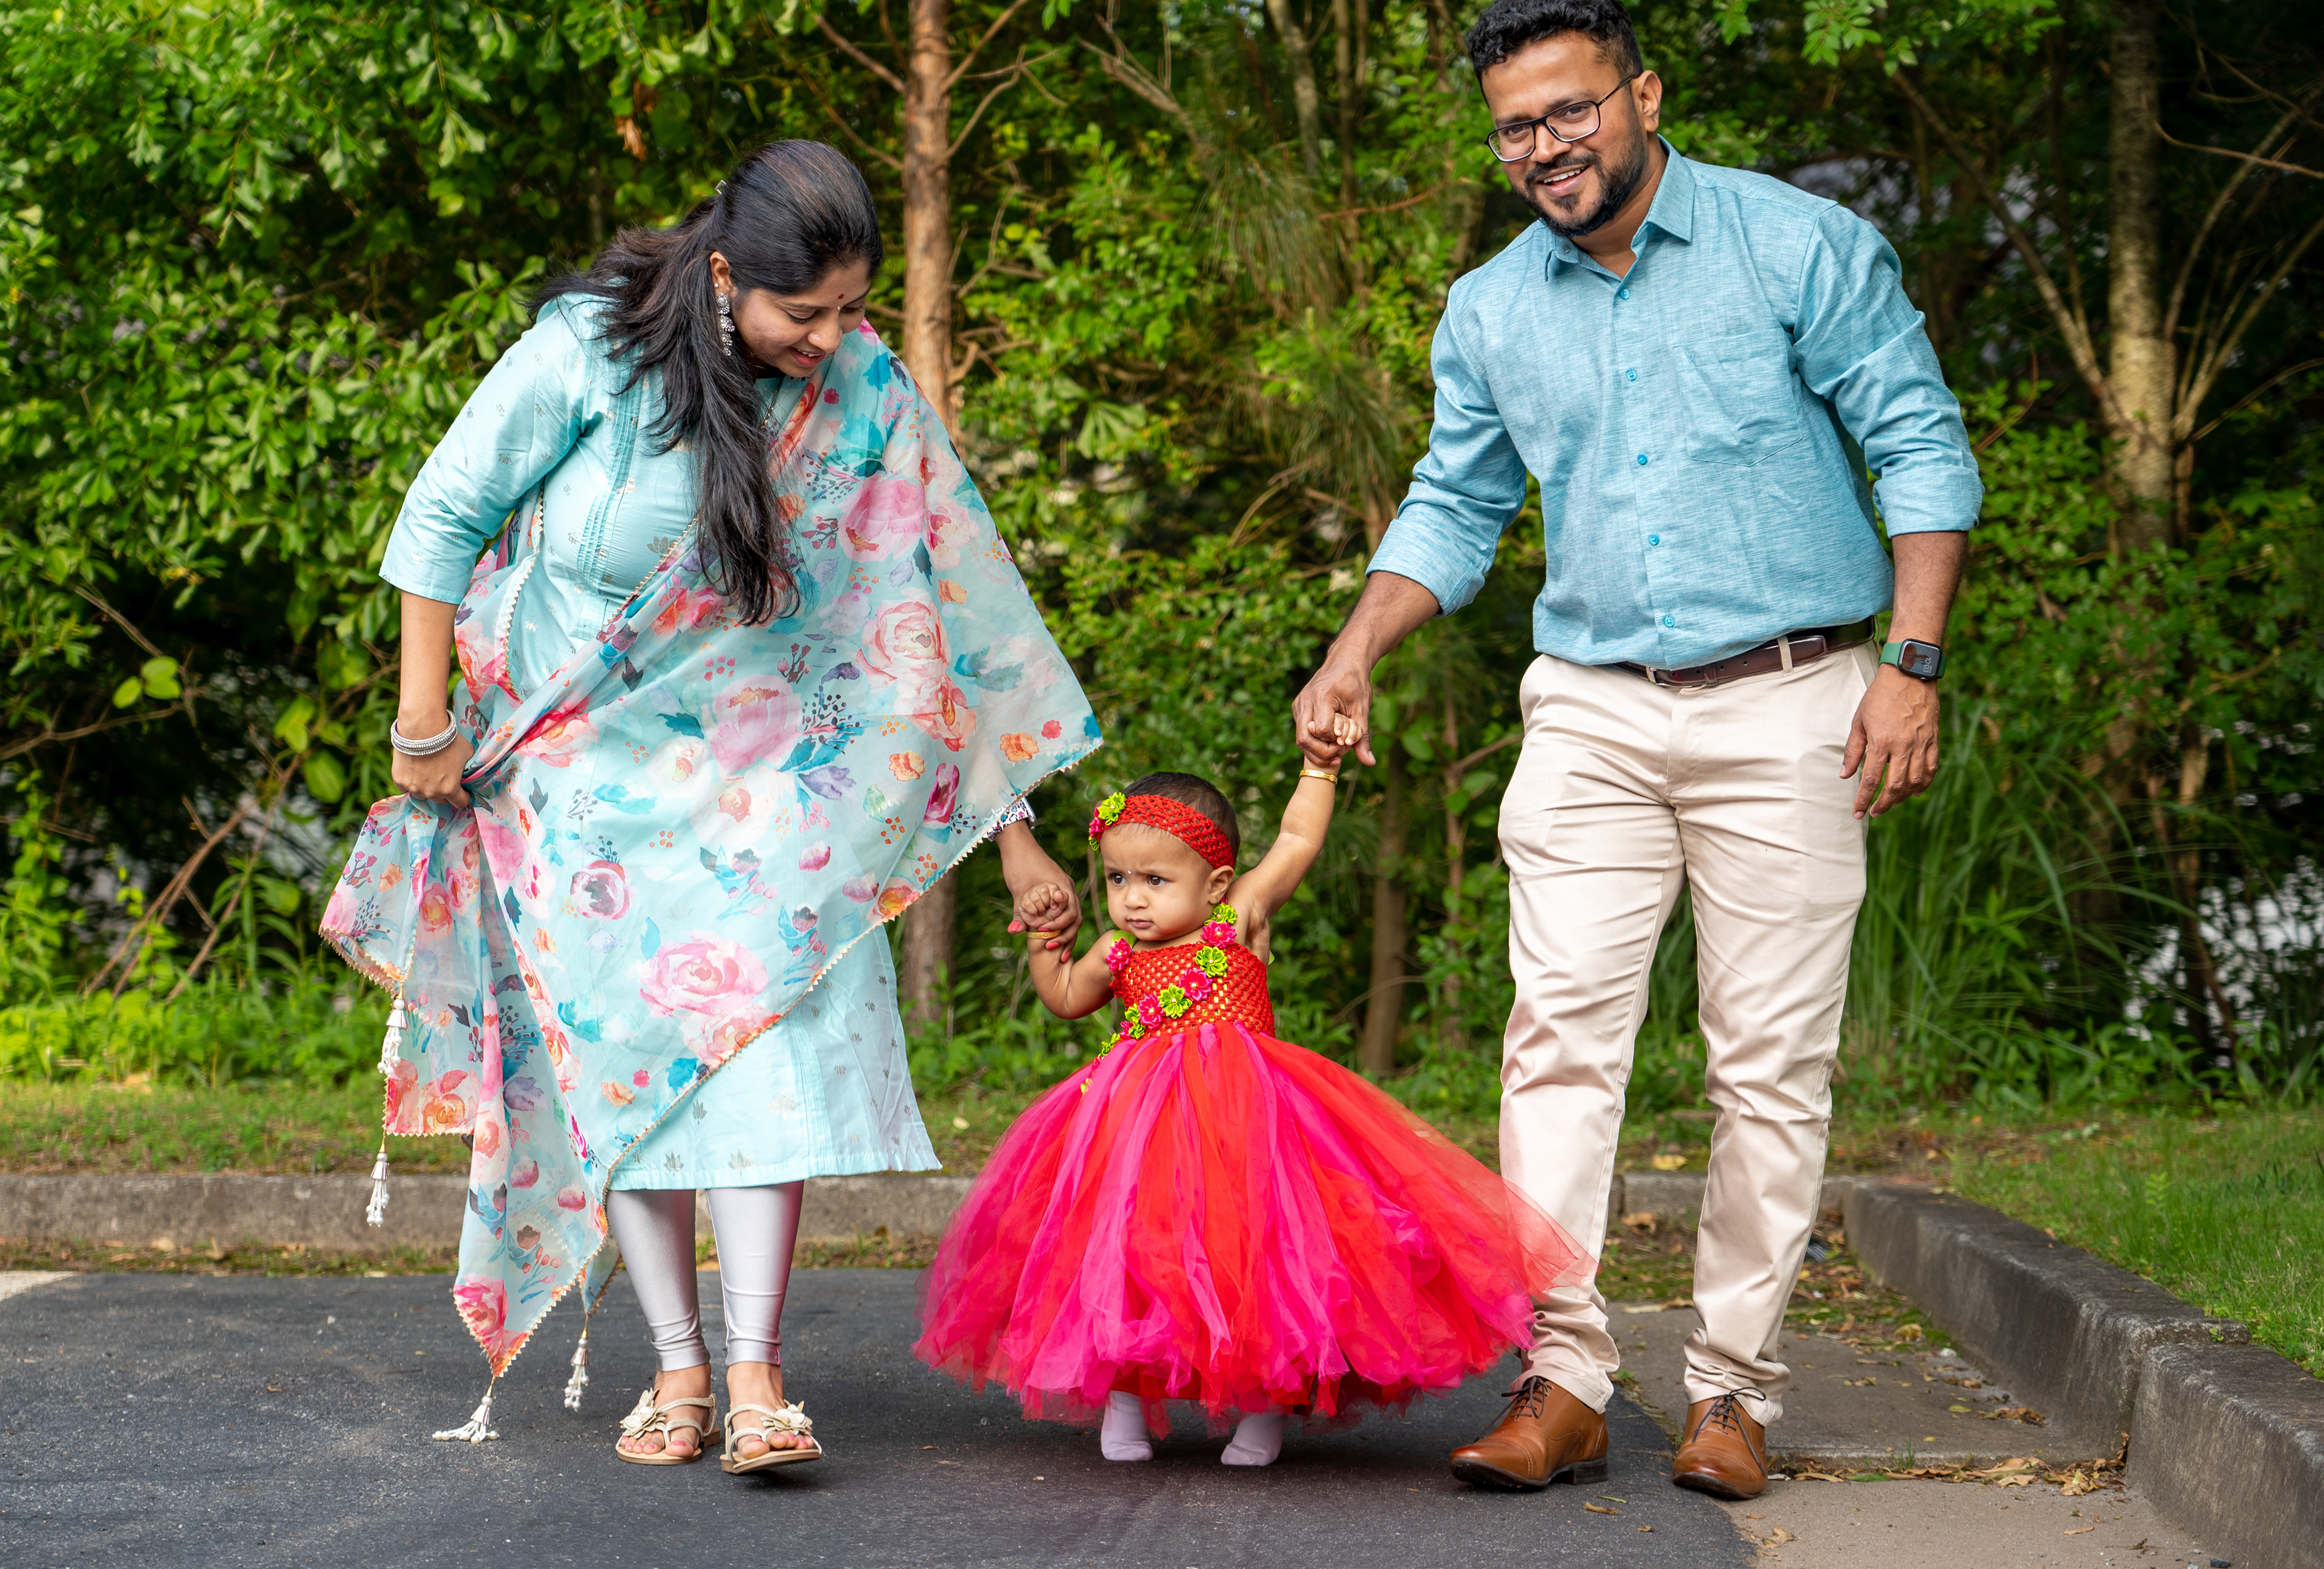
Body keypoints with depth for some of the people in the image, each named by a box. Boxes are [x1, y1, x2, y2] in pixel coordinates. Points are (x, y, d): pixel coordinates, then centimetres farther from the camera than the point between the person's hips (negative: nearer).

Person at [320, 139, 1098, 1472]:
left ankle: (756, 1372, -13)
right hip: (582, 757, -1)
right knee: (616, 1044, -2)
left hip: (758, 763, 1)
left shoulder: (868, 396, -9)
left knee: (764, 1024, -14)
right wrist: (426, 730, -5)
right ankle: (677, 1363, 7)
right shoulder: (593, 351, -17)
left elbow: (956, 596, -3)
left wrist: (1018, 836, -3)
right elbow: (443, 520, -6)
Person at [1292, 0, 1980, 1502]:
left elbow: (1922, 448, -2)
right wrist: (1355, 658, 6)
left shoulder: (1799, 247, -3)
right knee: (1561, 1034, -9)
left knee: (1773, 1062, -1)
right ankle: (1562, 1378, -7)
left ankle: (1736, 1390, 7)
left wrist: (1912, 662, -10)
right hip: (1592, 714, 3)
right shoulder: (1490, 313, 9)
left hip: (1785, 710, -3)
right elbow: (1455, 507, 21)